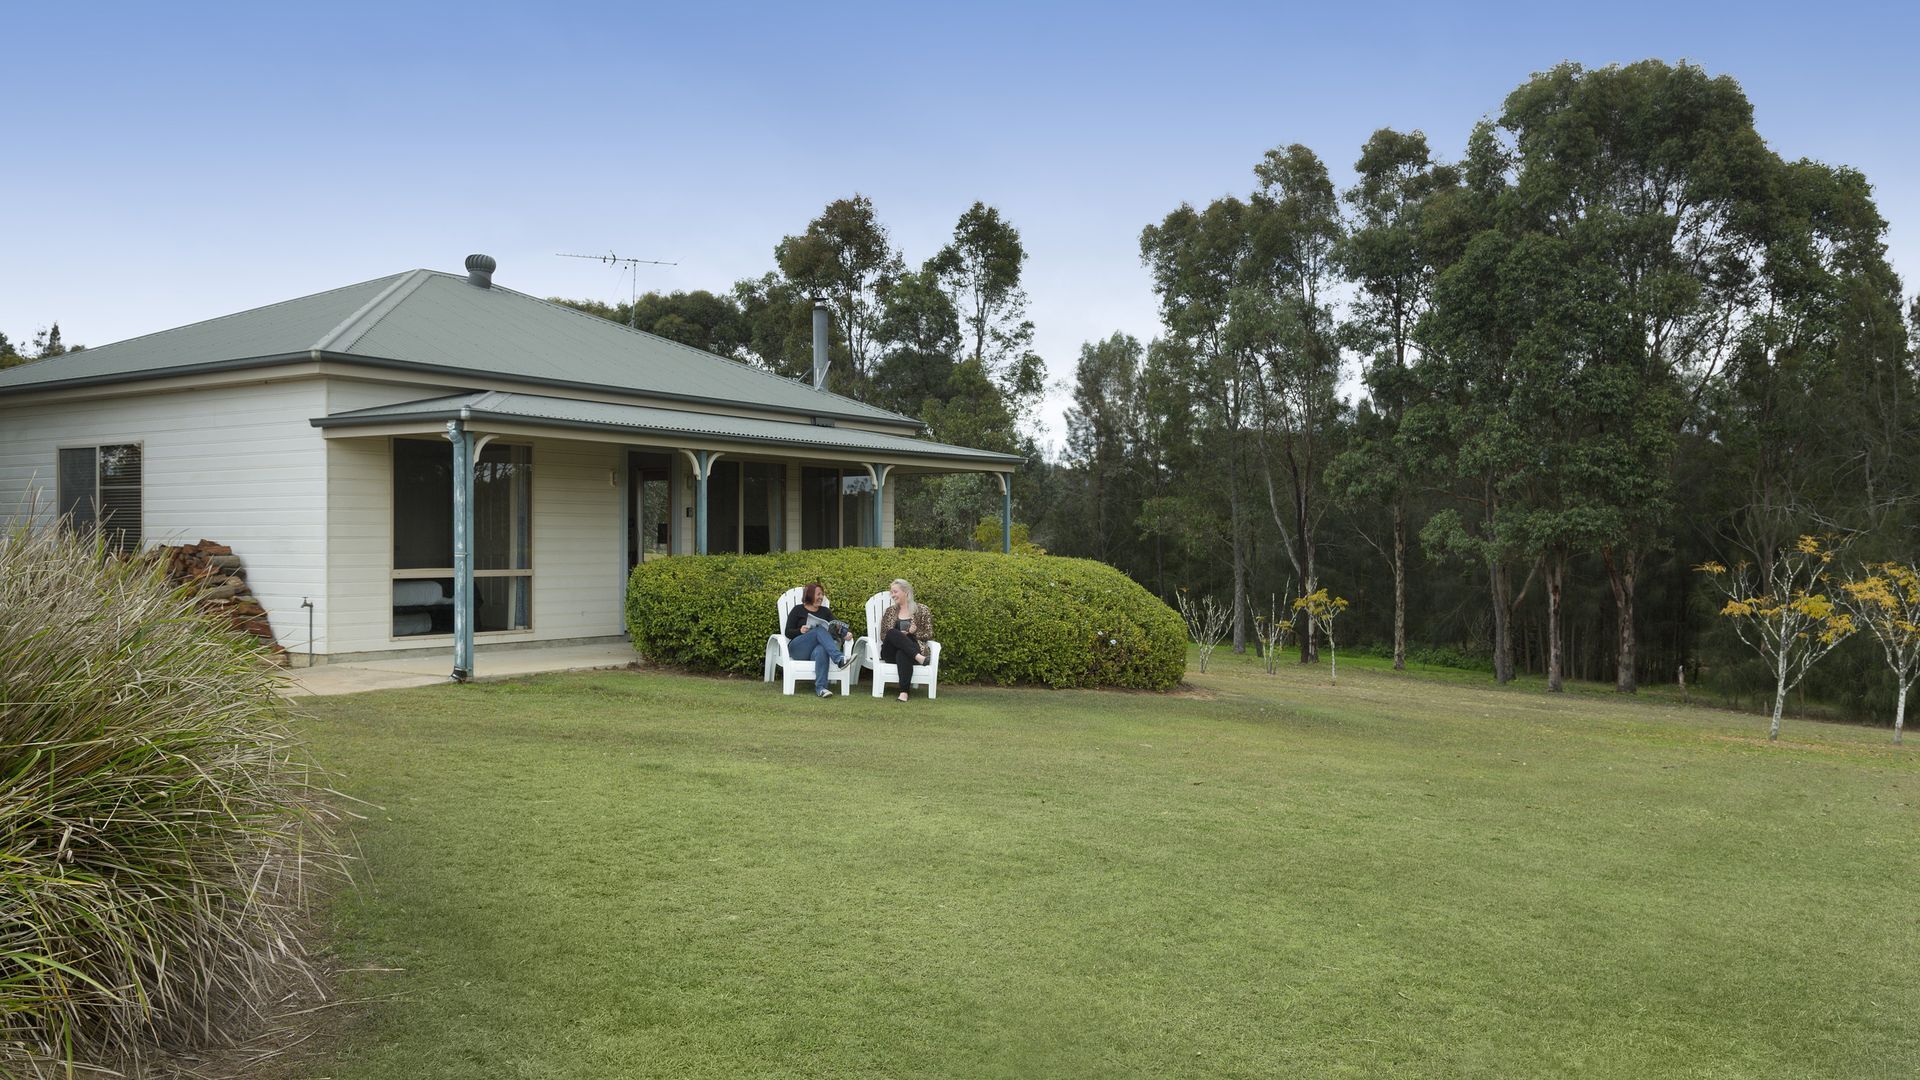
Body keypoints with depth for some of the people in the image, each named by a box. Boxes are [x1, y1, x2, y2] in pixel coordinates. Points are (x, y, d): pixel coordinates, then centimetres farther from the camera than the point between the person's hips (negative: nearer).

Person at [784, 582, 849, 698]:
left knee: (821, 651, -38)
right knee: (820, 630, -31)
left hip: (816, 647, 2)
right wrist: (800, 631, -17)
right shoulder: (798, 610, 12)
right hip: (797, 649, -2)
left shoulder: (825, 611, 21)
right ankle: (839, 659, -48)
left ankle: (820, 688, -50)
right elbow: (788, 632, 5)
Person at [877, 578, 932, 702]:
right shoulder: (890, 611, 17)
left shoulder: (921, 609, 10)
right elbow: (883, 636, 11)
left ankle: (904, 692, -47)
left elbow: (929, 634, 7)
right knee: (893, 633, -31)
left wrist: (914, 632, -10)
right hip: (891, 653, 2)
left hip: (913, 649, -2)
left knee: (902, 654, -40)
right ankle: (919, 658, -41)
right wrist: (899, 635, -8)